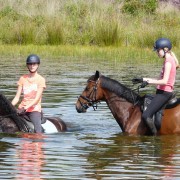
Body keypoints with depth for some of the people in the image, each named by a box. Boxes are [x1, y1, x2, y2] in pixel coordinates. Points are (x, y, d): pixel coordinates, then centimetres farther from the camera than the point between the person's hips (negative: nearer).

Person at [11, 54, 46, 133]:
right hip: (22, 108, 4)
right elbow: (17, 97, 7)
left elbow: (37, 99, -10)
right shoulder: (23, 78, 11)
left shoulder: (40, 79, -1)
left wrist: (26, 107, -24)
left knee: (38, 132, -26)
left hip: (34, 108, -4)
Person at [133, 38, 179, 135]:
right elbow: (160, 79, 19)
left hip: (164, 93, -11)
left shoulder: (168, 62, -15)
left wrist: (148, 81, -22)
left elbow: (164, 81, -25)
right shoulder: (169, 60, 16)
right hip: (163, 93, 11)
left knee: (146, 115, -22)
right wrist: (143, 79, 15)